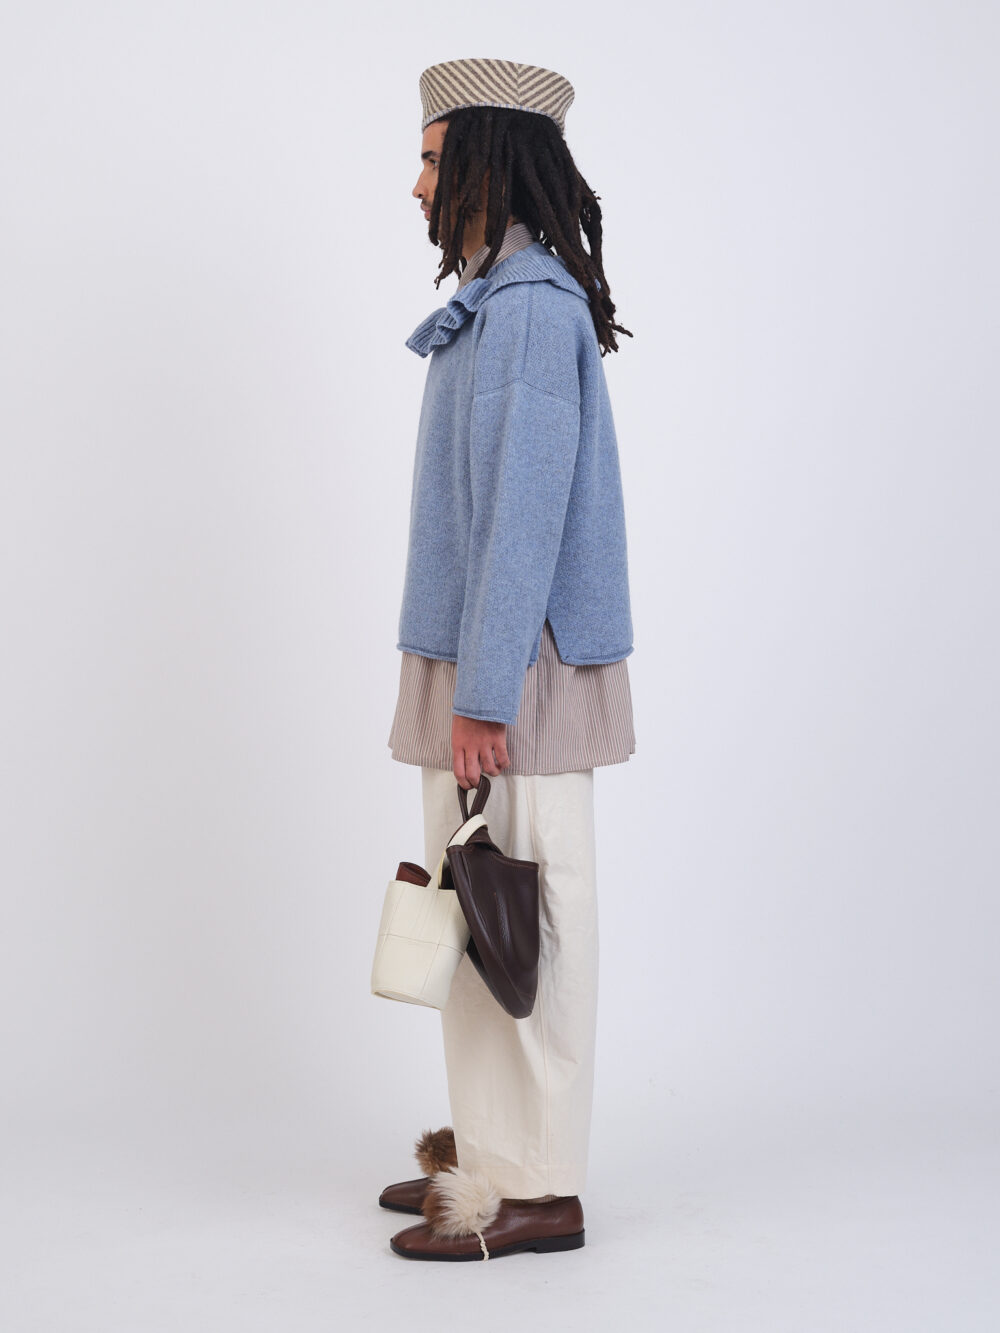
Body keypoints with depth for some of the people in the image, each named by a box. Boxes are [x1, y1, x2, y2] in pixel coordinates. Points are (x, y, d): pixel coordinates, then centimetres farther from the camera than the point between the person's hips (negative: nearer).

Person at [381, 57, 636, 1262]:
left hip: (517, 667, -10)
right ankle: (487, 1149, 26)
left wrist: (484, 696, -21)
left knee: (528, 913, -3)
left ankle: (537, 1187, 7)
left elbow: (527, 511, -20)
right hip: (477, 659, 10)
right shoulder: (497, 303, 17)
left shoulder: (529, 308, -14)